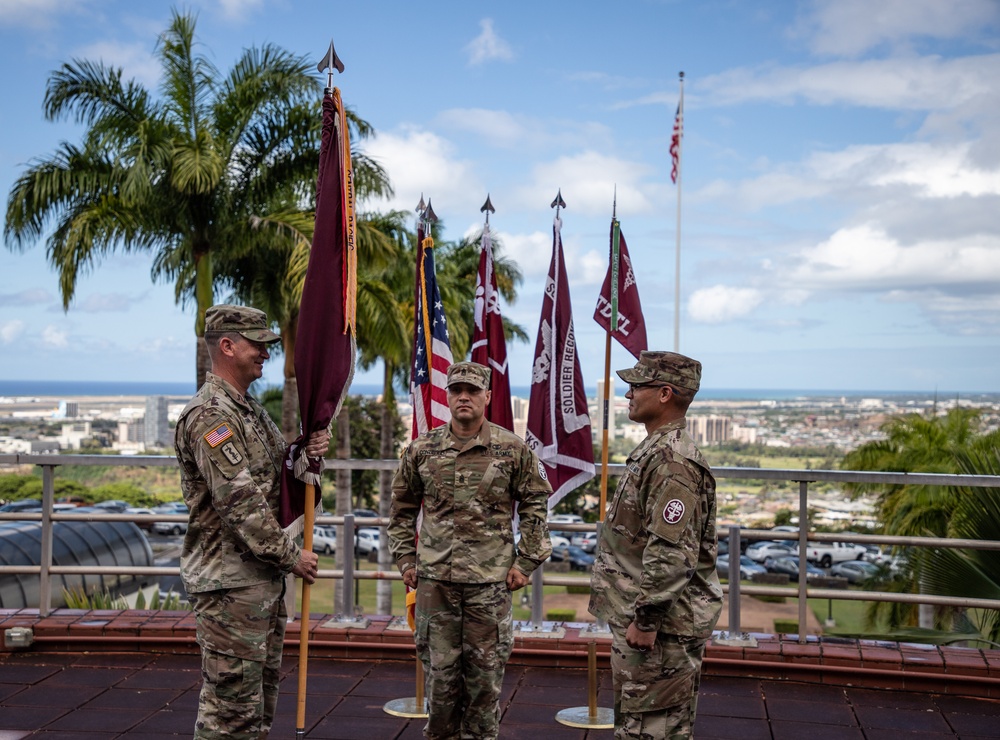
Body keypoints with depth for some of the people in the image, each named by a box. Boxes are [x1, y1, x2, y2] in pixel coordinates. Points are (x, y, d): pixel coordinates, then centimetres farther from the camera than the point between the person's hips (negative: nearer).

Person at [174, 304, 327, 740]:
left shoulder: (251, 410, 16)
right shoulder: (211, 414, -16)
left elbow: (278, 476, 19)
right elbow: (240, 503, -22)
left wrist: (308, 454, -2)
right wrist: (291, 557, -16)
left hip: (264, 578, 10)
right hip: (230, 583, -10)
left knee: (260, 699, 17)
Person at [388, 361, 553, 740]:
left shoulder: (513, 449, -1)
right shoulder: (422, 450, 3)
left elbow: (536, 506, 4)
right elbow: (401, 507, 14)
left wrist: (525, 562, 0)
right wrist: (405, 558, 9)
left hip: (490, 580, -1)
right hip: (434, 579, 2)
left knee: (484, 670, 6)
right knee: (440, 667, 8)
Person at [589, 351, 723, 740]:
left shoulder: (673, 462, -21)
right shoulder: (653, 450, 13)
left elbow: (672, 554, -27)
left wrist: (646, 620, -23)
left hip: (662, 624, -11)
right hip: (635, 615, 11)